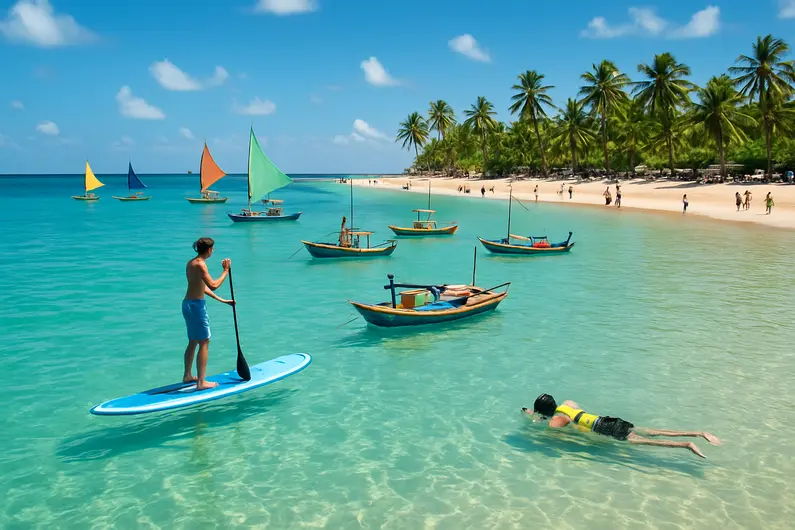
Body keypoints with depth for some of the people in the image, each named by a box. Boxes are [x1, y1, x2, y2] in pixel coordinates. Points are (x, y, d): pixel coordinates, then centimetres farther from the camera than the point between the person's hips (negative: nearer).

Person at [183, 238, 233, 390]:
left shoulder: (191, 263, 13)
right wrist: (226, 271, -11)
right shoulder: (200, 264, -16)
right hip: (197, 305, -10)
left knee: (193, 342, 20)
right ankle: (201, 382, -2)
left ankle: (187, 376, 30)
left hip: (187, 304, 10)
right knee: (204, 343, -4)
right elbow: (213, 285, -22)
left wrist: (222, 300, 20)